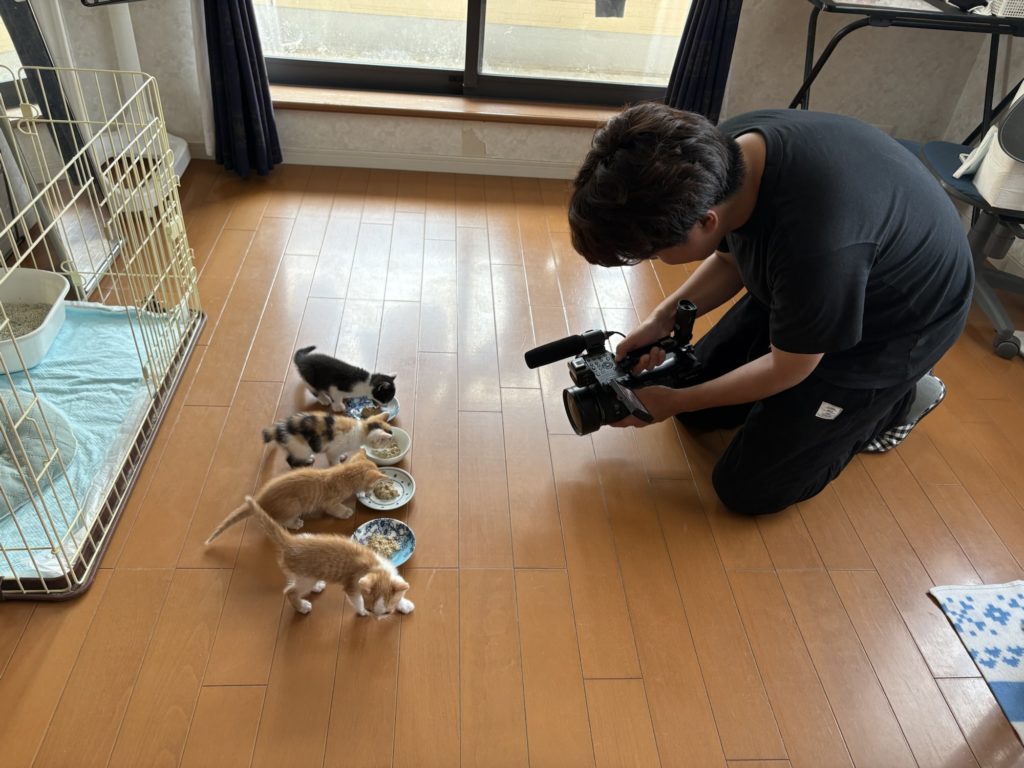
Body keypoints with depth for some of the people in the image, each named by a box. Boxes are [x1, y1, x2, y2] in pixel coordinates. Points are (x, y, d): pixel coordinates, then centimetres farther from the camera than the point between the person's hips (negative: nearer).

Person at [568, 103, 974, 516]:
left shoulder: (812, 241, -43)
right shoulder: (721, 151, -21)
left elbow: (787, 369, -23)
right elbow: (731, 258, 2)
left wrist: (673, 401, -11)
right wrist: (662, 318, -11)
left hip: (898, 317, -6)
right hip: (808, 282, 7)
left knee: (748, 488, -5)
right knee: (698, 407, 10)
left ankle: (896, 399, 12)